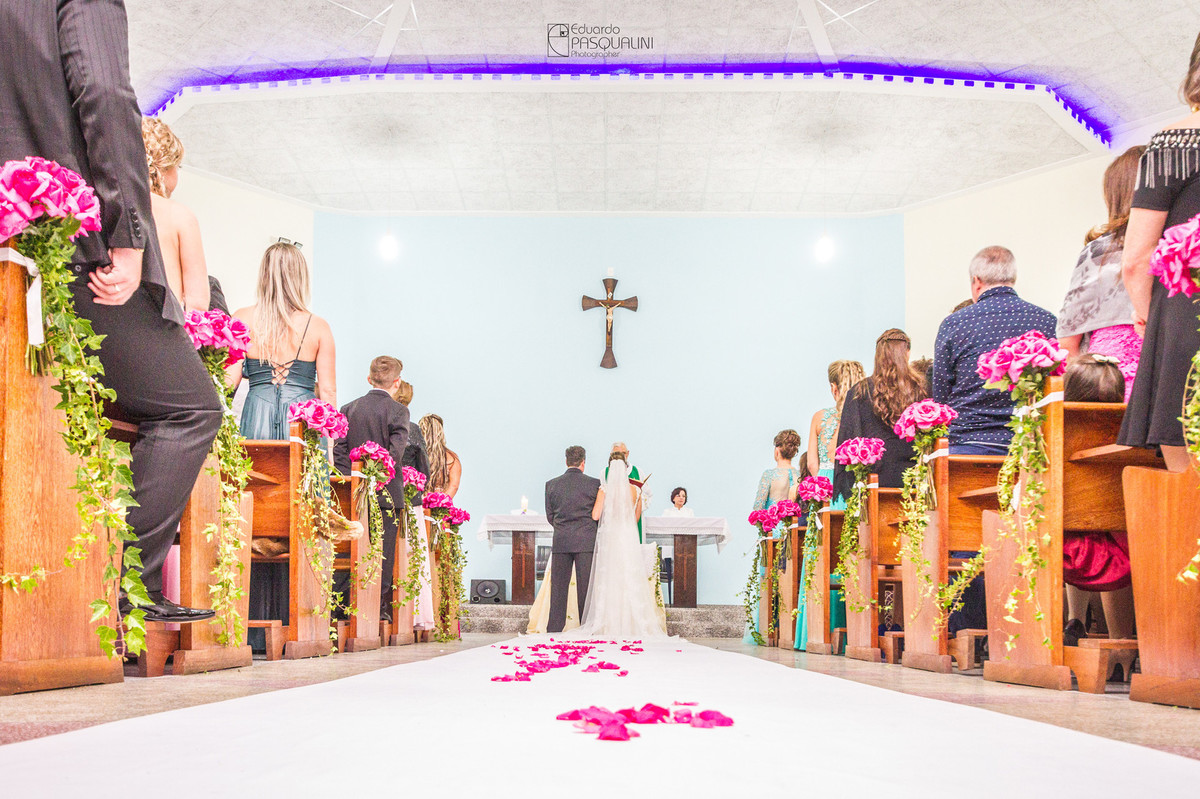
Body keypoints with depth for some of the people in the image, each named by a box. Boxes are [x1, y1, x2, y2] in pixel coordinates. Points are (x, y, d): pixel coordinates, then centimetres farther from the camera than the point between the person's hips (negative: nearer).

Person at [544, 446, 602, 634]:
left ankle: (554, 629, 7)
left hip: (560, 541, 2)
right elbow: (599, 514, 5)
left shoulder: (551, 484, 4)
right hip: (586, 541, -2)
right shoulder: (594, 484, -2)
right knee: (585, 588, 2)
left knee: (558, 587, 6)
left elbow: (549, 516, 10)